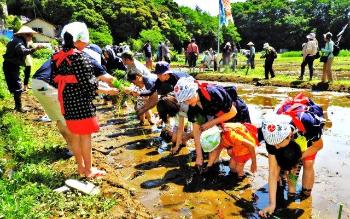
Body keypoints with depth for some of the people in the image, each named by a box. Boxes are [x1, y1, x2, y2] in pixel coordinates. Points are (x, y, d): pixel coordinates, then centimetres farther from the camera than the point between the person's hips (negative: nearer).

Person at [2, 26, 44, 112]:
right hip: (11, 66, -11)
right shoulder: (18, 41, -20)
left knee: (15, 85, 16)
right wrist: (35, 49, -53)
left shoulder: (19, 40, 12)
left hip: (12, 65, 11)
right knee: (17, 86, -9)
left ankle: (17, 105, 26)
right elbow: (23, 51, -40)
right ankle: (18, 107, -5)